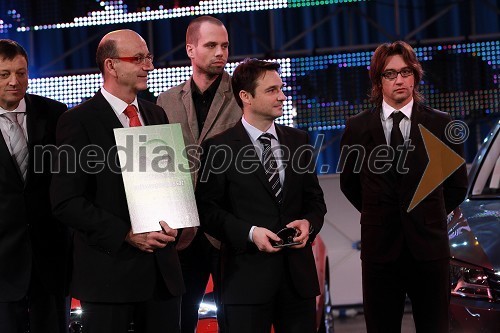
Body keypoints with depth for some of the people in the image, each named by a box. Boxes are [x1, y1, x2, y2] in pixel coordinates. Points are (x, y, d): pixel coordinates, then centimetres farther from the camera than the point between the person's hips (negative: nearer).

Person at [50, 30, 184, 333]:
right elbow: (67, 202, -11)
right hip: (109, 270, -5)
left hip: (163, 269, 5)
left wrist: (172, 223, -1)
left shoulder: (157, 115, 14)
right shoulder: (79, 122, -6)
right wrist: (125, 234, -17)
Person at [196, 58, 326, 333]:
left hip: (298, 273, 4)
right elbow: (208, 210, -5)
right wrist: (250, 233, -17)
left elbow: (314, 198, 16)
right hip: (247, 277, -4)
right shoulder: (219, 148, -3)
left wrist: (309, 223, -5)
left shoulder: (298, 140, 12)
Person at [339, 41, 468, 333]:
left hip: (429, 246, 0)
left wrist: (429, 217, 10)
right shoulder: (358, 128, 3)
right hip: (380, 249, 1)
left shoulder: (441, 125, 2)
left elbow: (458, 185, 11)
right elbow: (349, 183, 16)